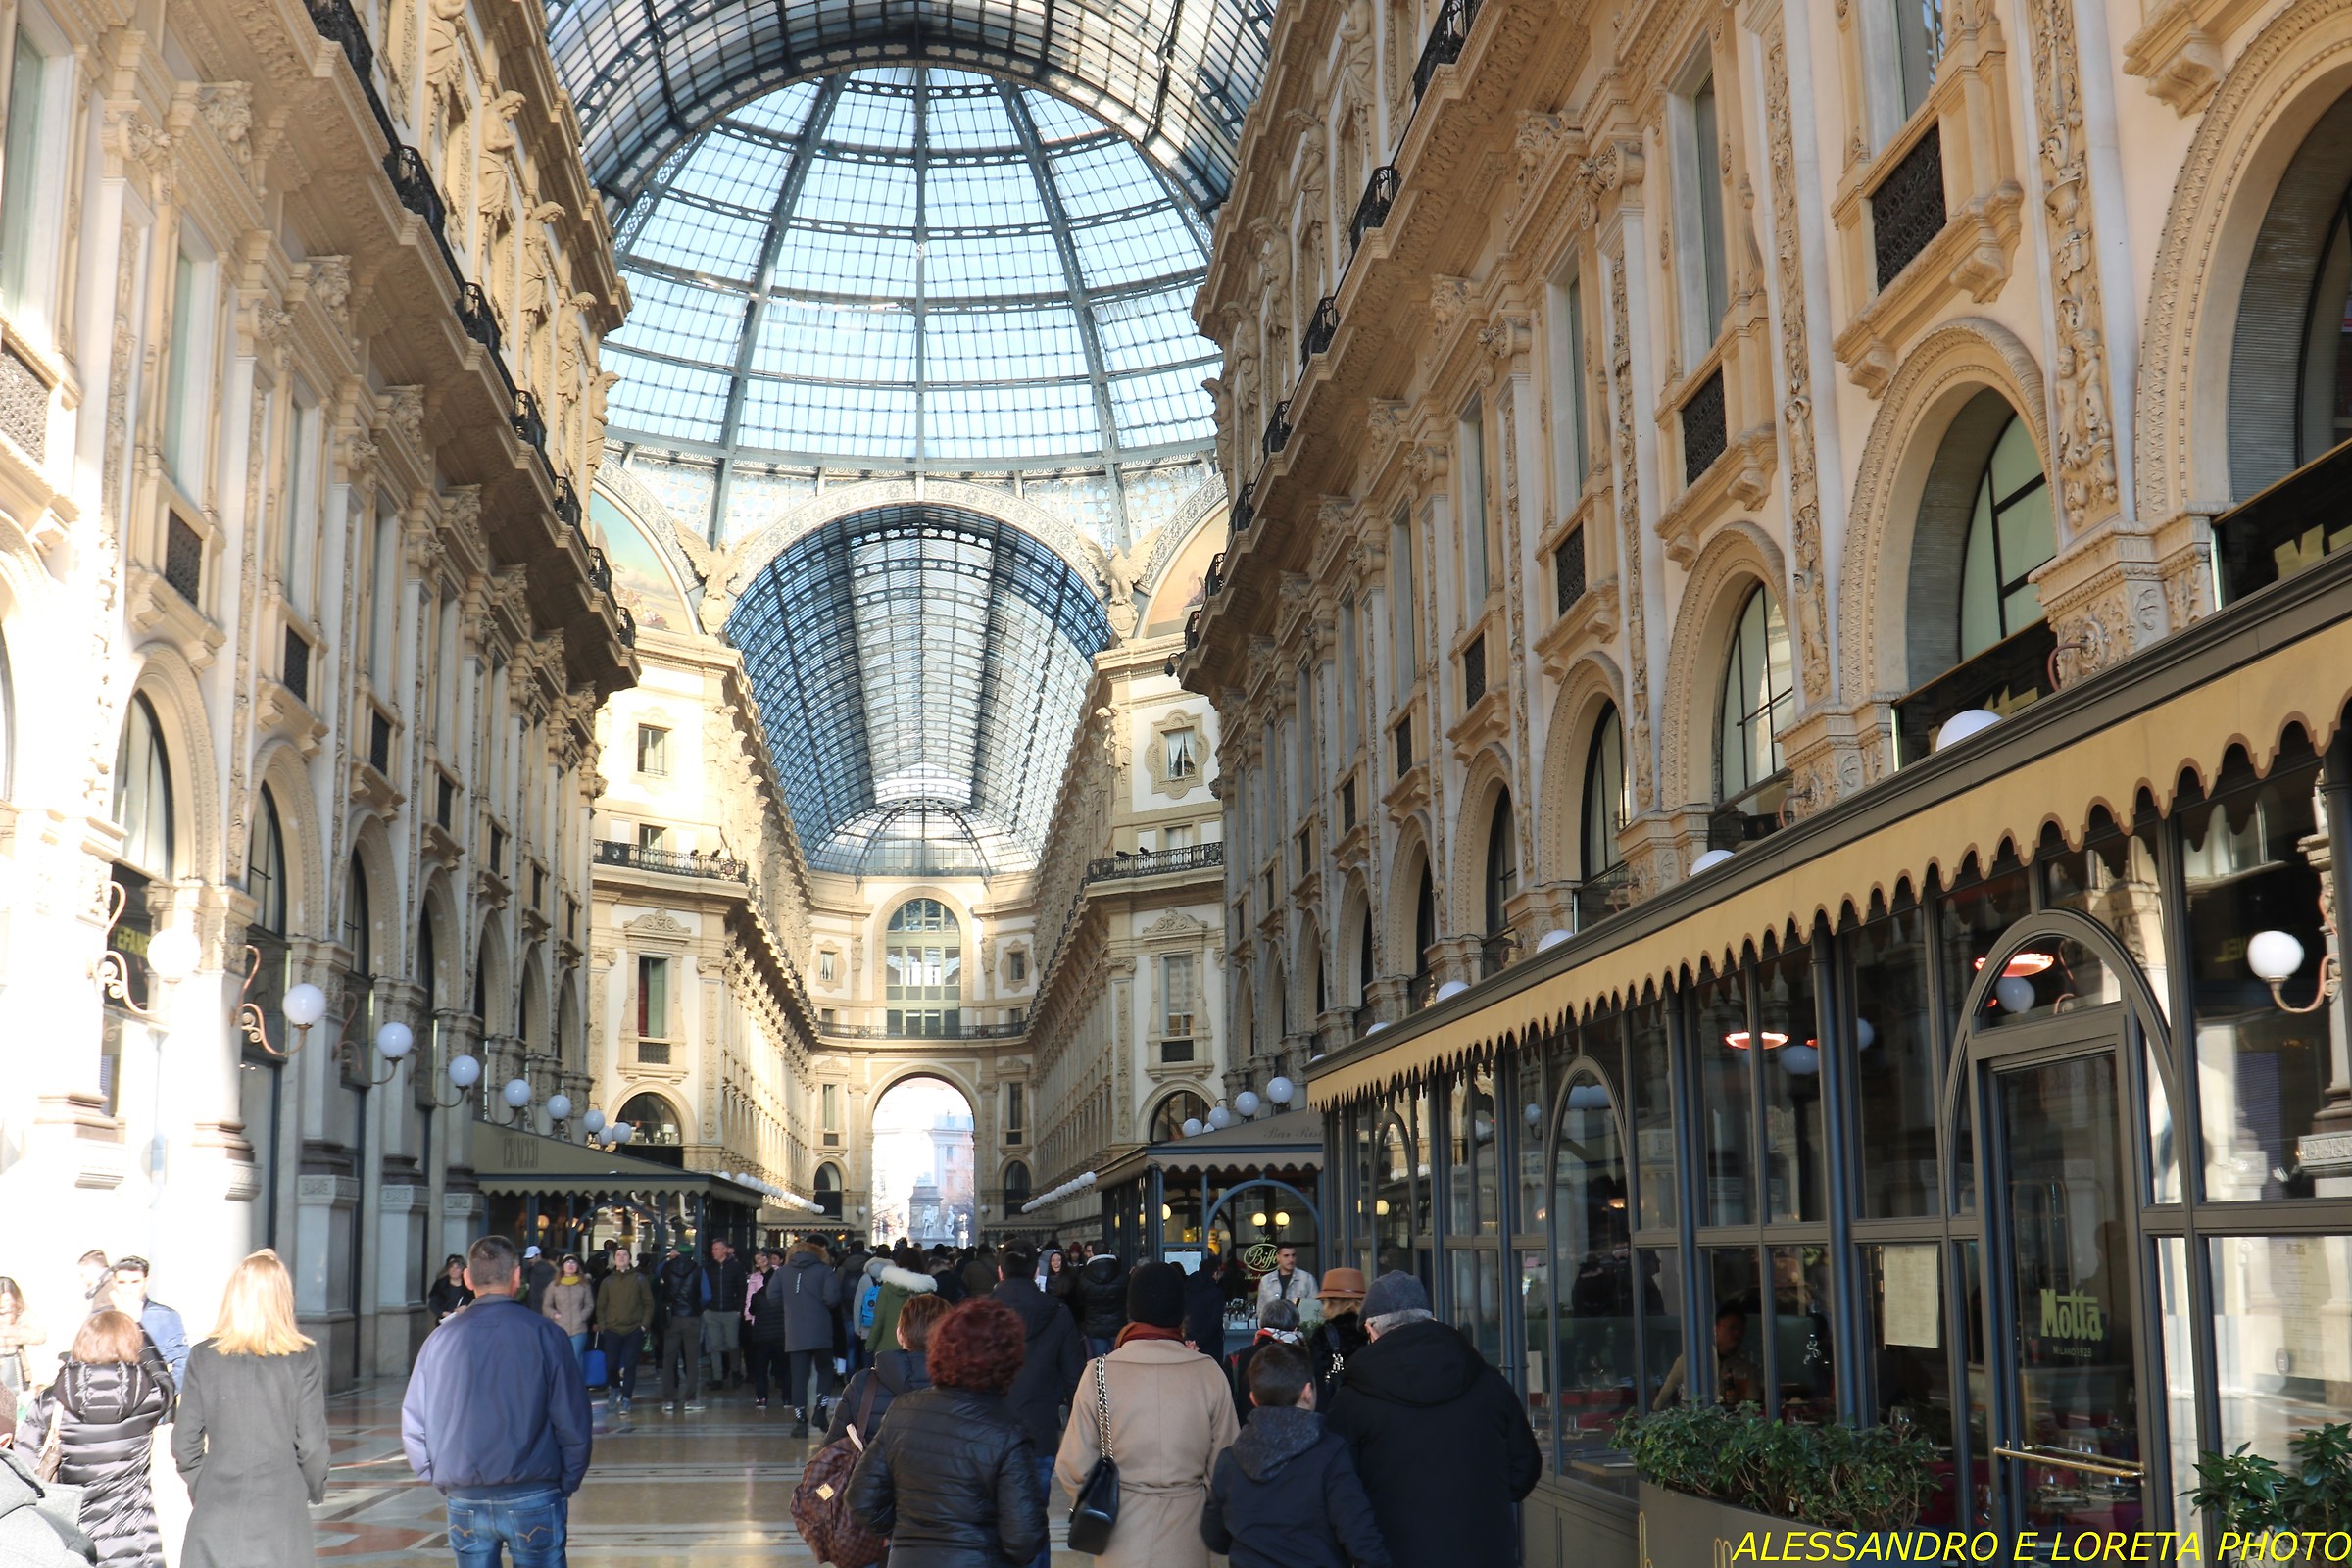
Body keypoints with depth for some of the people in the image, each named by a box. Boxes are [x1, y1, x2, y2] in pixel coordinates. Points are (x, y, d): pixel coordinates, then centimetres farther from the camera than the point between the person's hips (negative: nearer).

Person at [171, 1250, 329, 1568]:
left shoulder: (204, 1357, 1)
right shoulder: (302, 1358, -6)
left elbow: (184, 1443, 3)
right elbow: (311, 1444, -4)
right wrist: (315, 1491, 14)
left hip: (215, 1517, 2)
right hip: (281, 1515, -2)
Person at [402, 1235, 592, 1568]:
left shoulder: (441, 1339, 0)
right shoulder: (544, 1335, -7)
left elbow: (413, 1423, 4)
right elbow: (572, 1423, -7)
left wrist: (439, 1479, 15)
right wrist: (566, 1487, 5)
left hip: (464, 1503, 3)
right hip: (532, 1500, -3)